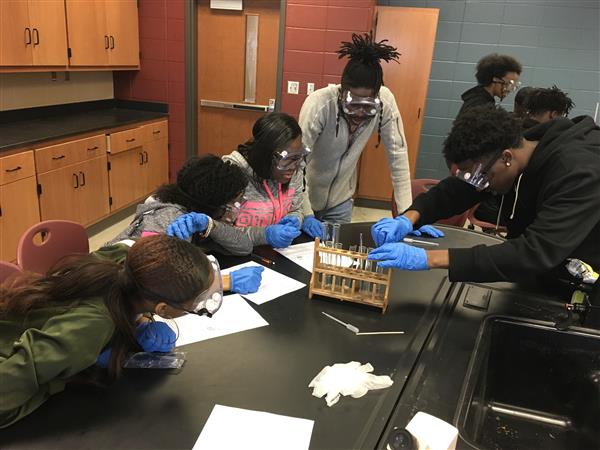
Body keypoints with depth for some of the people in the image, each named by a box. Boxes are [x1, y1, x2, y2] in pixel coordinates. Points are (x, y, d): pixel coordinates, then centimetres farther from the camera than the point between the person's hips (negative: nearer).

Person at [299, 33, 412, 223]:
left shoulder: (385, 101, -20)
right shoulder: (319, 104, -29)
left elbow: (397, 154, -14)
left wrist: (405, 212, -18)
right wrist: (306, 215, -35)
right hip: (305, 196, -2)